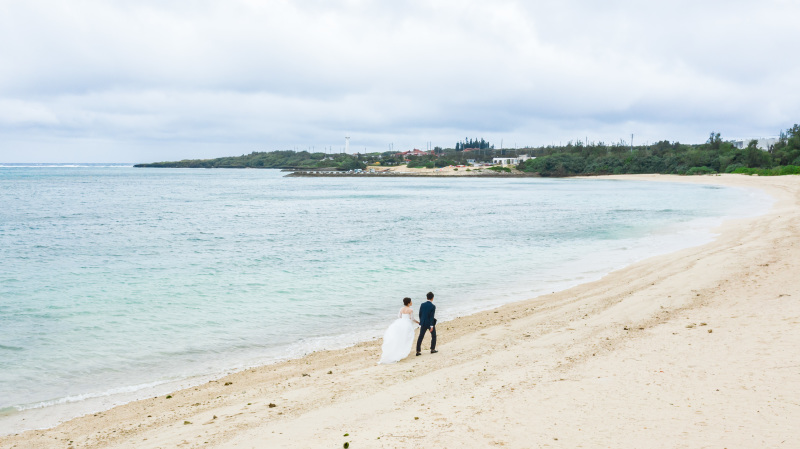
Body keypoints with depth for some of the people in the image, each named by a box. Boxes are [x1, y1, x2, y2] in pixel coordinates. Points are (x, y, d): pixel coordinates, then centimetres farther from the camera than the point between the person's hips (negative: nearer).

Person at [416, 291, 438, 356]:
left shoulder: (422, 305, 0)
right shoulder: (433, 306, -13)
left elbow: (420, 314, 5)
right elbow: (432, 316, -17)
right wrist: (431, 326, -17)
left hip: (423, 323, 4)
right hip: (430, 323, -4)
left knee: (420, 337, 5)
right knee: (433, 336, 17)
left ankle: (418, 351, 1)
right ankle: (432, 349, 22)